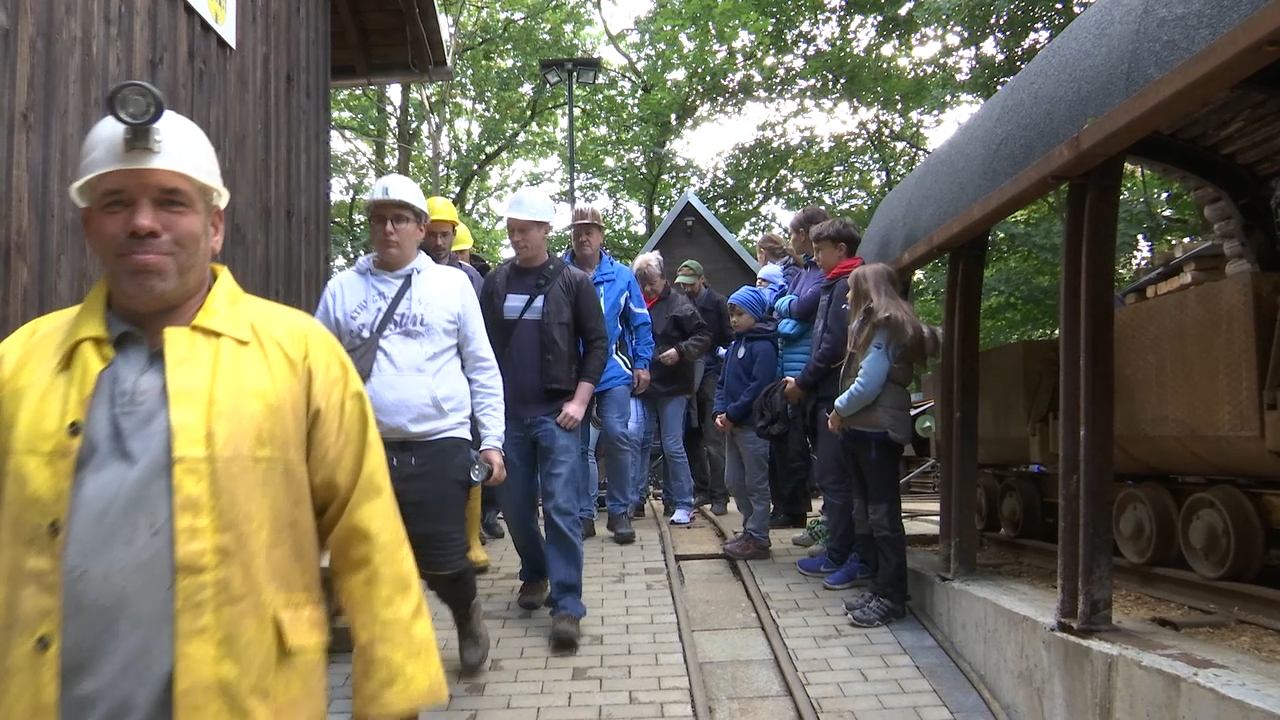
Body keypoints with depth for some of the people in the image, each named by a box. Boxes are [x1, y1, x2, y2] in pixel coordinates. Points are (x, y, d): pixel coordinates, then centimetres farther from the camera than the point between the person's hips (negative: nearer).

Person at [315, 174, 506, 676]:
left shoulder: (452, 284, 2)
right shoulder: (341, 289, 6)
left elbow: (483, 369, 4)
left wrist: (492, 441, 0)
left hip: (440, 447, -2)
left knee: (442, 565, 2)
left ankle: (467, 613, 36)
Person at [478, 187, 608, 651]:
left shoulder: (572, 282, 1)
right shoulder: (496, 282, 8)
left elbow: (597, 343, 1)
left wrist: (580, 399, -8)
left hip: (556, 414, -3)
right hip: (508, 415, 3)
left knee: (561, 508, -7)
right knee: (515, 505, 11)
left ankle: (566, 606, -2)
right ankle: (534, 574, 34)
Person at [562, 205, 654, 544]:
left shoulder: (622, 275, 3)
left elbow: (640, 323, 8)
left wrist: (642, 363, 2)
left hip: (613, 372, -1)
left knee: (617, 436, -8)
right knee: (578, 445, 7)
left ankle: (620, 511, 7)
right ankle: (585, 513, 19)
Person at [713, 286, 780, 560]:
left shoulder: (763, 346, -12)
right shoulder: (735, 344, 14)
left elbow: (758, 386, -20)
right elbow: (724, 381, 15)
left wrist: (732, 414, -17)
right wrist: (720, 411, 0)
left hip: (753, 425, -9)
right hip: (733, 424, 9)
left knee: (757, 485, 0)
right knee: (734, 481, 15)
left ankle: (758, 539, 8)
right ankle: (750, 530, 27)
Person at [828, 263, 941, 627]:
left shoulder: (885, 327, -12)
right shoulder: (876, 325, 18)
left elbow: (868, 385, -18)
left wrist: (839, 410, -6)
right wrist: (844, 414, 5)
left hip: (879, 431, -10)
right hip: (865, 430, 10)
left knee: (884, 515, -6)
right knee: (876, 512, 13)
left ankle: (891, 598, 0)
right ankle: (881, 588, 21)